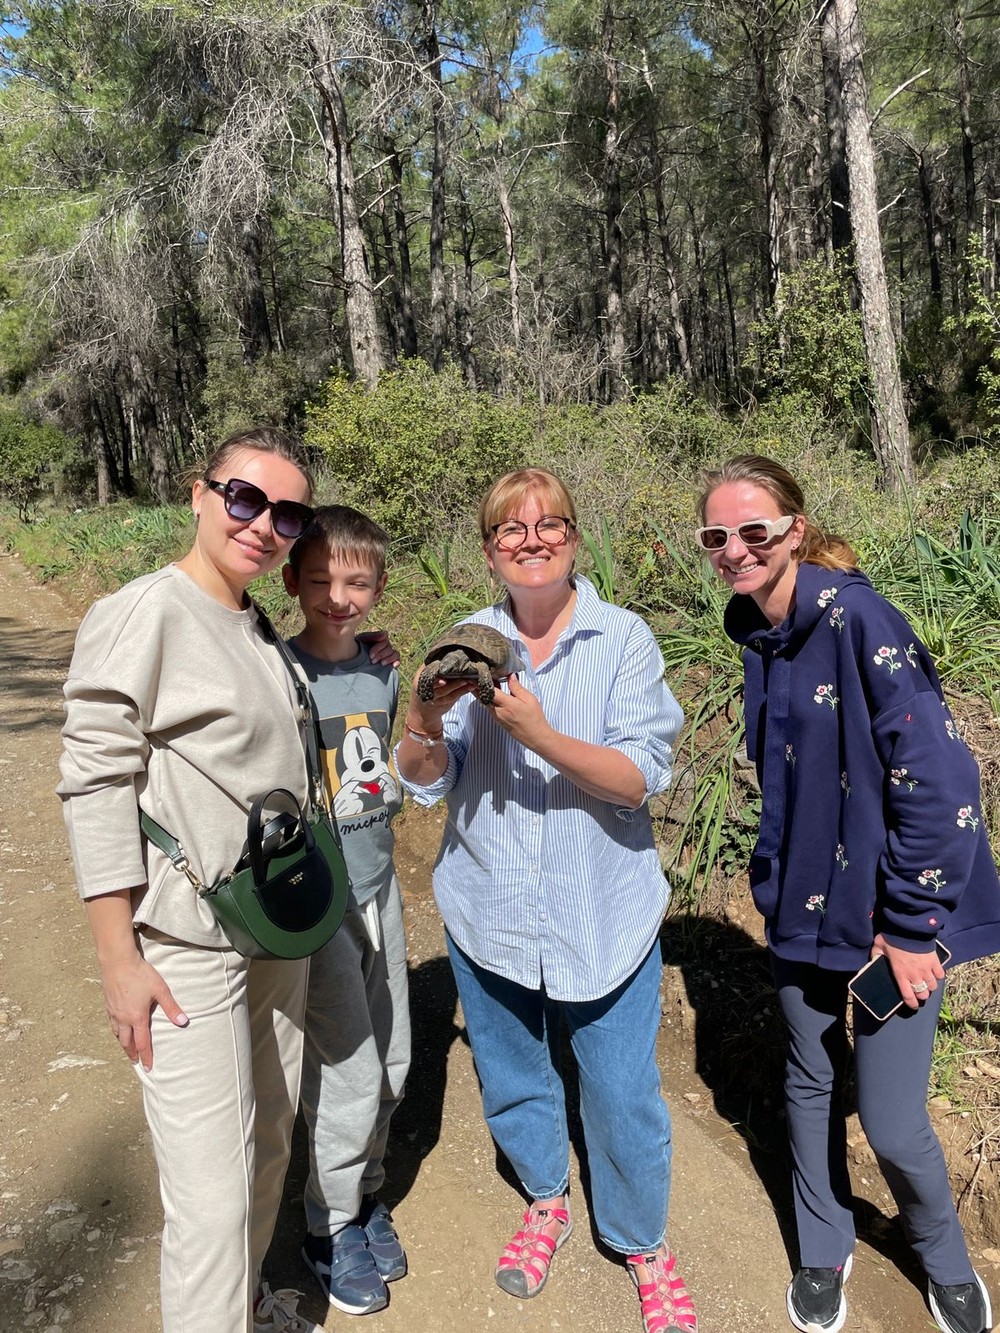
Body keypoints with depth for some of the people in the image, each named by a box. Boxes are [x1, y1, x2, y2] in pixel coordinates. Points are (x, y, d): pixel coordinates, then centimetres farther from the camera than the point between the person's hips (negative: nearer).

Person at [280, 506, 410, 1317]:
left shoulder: (382, 677, 3)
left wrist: (387, 793, 2)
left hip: (379, 889, 6)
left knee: (393, 1065, 15)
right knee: (352, 1076, 2)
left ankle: (366, 1194, 40)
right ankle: (332, 1226, 28)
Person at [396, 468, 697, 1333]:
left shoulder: (623, 638, -10)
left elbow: (642, 777, -17)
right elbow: (426, 781, -4)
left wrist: (540, 733, -31)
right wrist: (424, 725, -25)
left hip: (601, 914, -3)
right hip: (487, 912, 3)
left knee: (622, 1097, 8)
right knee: (512, 1081, 21)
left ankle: (643, 1245, 40)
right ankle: (547, 1201, 52)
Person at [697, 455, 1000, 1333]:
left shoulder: (858, 620, -21)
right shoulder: (756, 631, 2)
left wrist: (911, 928, -17)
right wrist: (776, 879, 12)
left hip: (889, 911, -6)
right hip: (802, 902, 6)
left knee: (893, 1126, 2)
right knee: (811, 1083, 19)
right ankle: (825, 1249, 45)